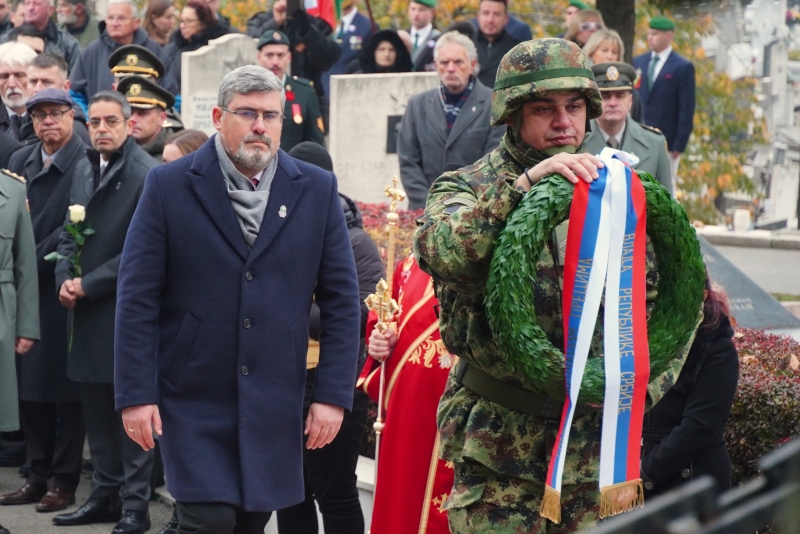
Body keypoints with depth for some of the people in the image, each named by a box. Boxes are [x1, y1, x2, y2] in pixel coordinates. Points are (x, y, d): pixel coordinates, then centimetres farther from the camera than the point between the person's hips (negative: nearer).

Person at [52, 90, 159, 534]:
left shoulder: (147, 175, -12)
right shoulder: (84, 169, 12)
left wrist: (89, 284, -14)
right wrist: (64, 278, -1)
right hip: (87, 310, 7)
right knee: (96, 408, 14)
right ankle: (104, 494, 25)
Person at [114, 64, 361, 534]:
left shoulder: (317, 190, 3)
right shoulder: (169, 186, -2)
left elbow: (341, 300, 4)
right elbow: (138, 298, -4)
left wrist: (333, 394, -2)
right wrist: (136, 393, -9)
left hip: (275, 402, 2)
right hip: (194, 396, -2)